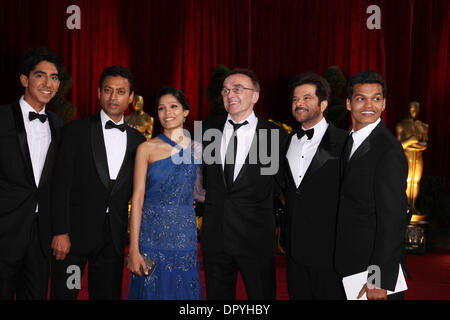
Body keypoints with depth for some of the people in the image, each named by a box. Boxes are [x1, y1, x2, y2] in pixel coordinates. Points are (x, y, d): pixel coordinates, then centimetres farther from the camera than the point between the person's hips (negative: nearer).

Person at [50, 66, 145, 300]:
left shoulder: (137, 141, 9)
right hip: (75, 233, -3)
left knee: (109, 294, 9)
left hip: (114, 237, 3)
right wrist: (60, 232, -13)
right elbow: (62, 183, -7)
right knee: (64, 294, 2)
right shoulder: (77, 130, -2)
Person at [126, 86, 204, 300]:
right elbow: (137, 200, -5)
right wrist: (134, 249, -10)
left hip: (184, 236, 2)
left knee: (183, 291, 7)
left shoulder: (197, 149, 5)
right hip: (151, 234, -2)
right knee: (151, 291, 5)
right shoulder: (147, 148, -1)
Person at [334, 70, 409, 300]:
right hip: (349, 264, 8)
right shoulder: (351, 141, 8)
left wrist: (380, 281, -22)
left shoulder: (389, 151, -20)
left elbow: (393, 220, -22)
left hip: (376, 266, -8)